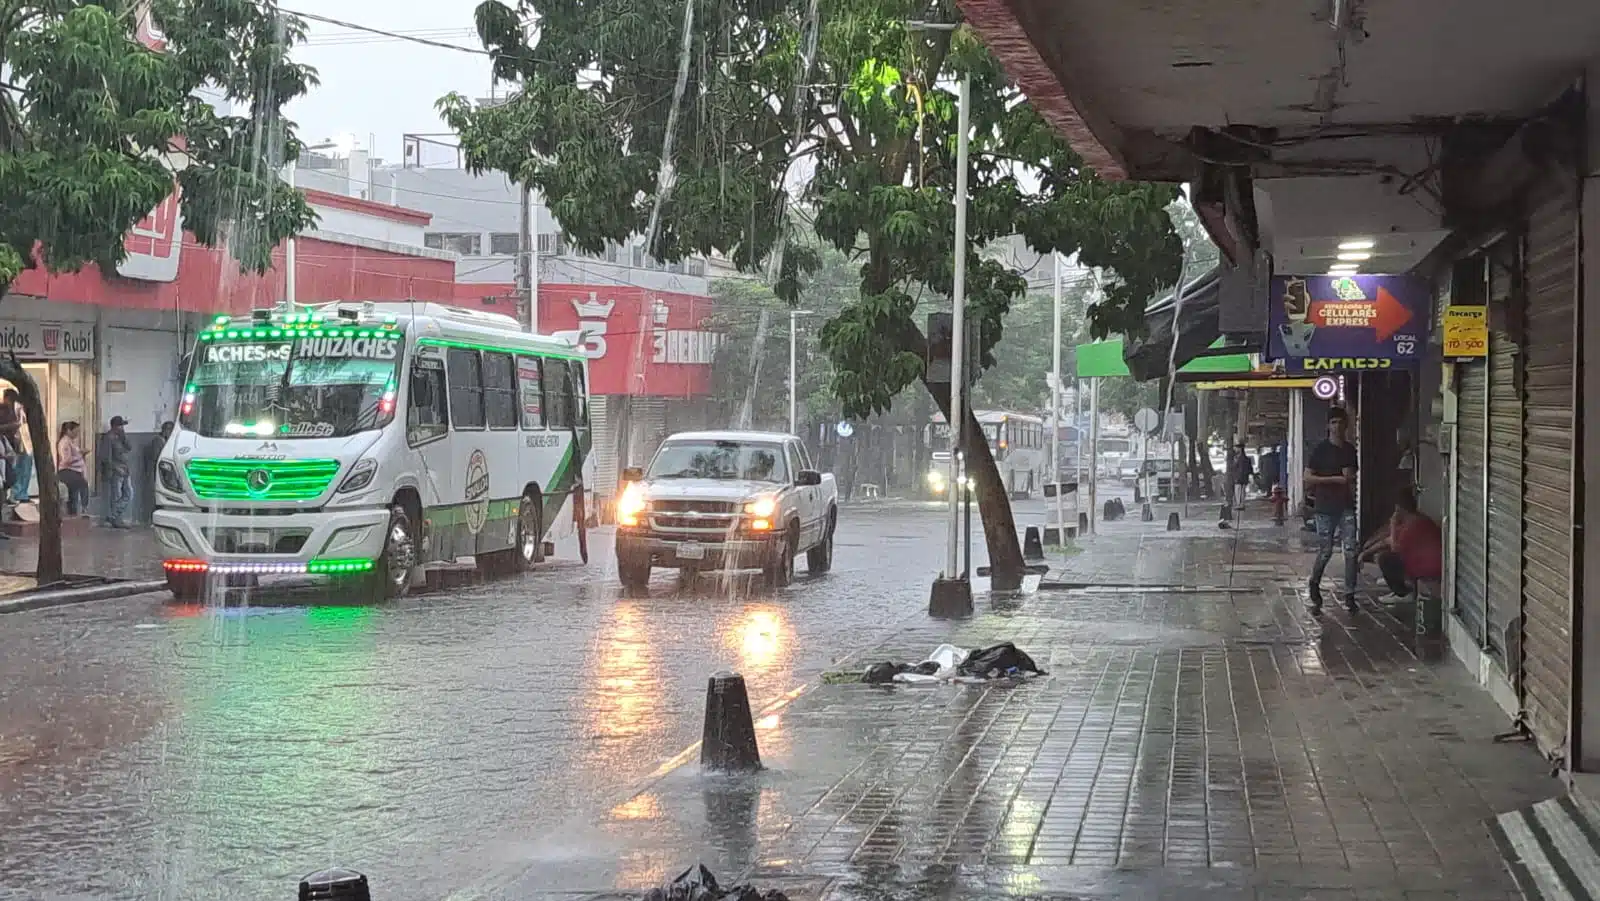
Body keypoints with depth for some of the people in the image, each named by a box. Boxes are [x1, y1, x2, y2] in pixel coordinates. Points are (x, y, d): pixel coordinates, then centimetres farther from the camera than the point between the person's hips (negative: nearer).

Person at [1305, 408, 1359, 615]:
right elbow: (1308, 477, -8)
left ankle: (1349, 595, -3)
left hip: (1346, 506, 4)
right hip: (1325, 506, -3)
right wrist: (1335, 479, -14)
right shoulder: (1320, 449, -3)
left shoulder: (1350, 449, 12)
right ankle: (1314, 582, 28)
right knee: (1326, 550, 0)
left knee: (1352, 549, -8)